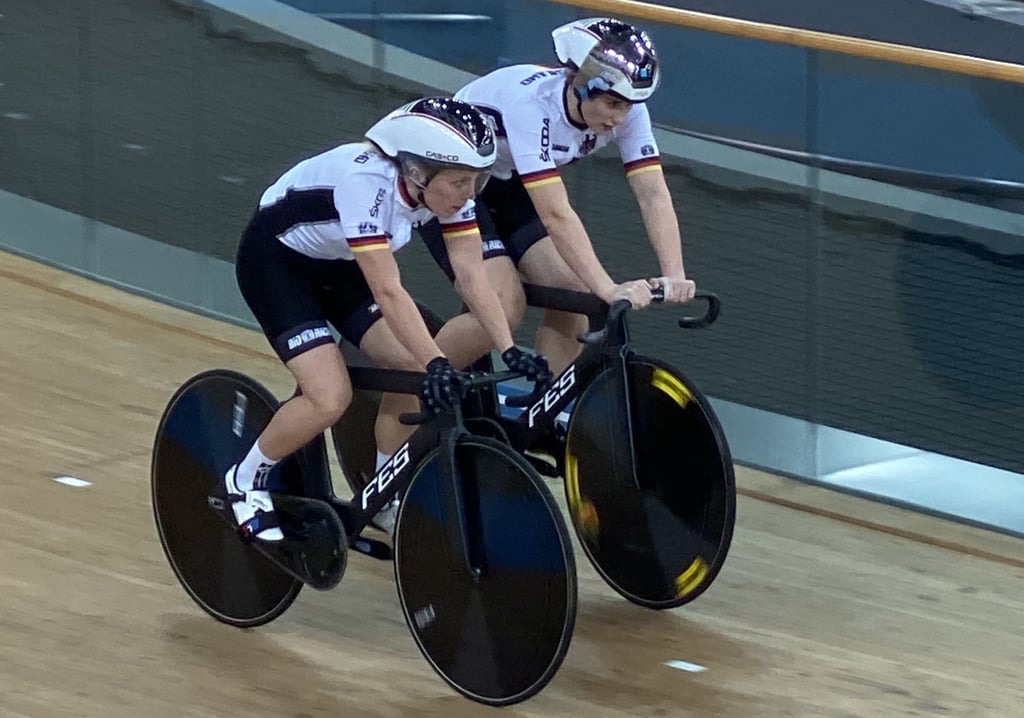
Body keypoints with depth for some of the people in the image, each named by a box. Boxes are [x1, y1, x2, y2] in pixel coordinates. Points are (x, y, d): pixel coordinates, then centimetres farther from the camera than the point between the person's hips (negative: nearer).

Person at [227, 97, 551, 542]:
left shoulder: (446, 184, -17)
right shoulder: (365, 183, -37)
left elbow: (473, 276, -17)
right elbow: (388, 291, -40)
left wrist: (510, 351, -27)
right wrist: (436, 364, -45)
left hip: (338, 266, 7)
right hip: (274, 260, -7)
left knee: (412, 368, -10)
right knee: (331, 396, -21)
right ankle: (246, 482, 4)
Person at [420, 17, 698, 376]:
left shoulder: (625, 109, -20)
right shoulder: (531, 103, -38)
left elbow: (653, 194, -23)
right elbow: (556, 214, -43)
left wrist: (674, 277, -37)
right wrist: (609, 290, -49)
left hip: (508, 184, 7)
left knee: (572, 294, -10)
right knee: (503, 308, -20)